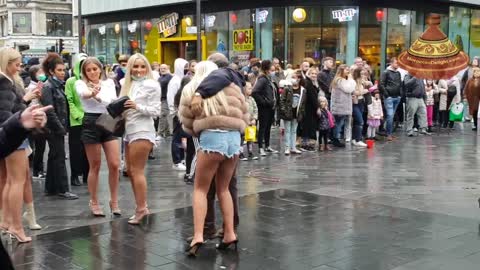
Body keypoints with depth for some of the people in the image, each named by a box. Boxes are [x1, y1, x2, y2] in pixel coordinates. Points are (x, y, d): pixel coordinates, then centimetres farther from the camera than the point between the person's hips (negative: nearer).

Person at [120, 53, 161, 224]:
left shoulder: (151, 85, -7)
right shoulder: (128, 84, 11)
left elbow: (156, 111, -11)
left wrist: (137, 106, -23)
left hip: (142, 131, -8)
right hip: (129, 131, 8)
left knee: (137, 170, -7)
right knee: (130, 171, 12)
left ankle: (141, 209, -1)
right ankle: (141, 207, 21)